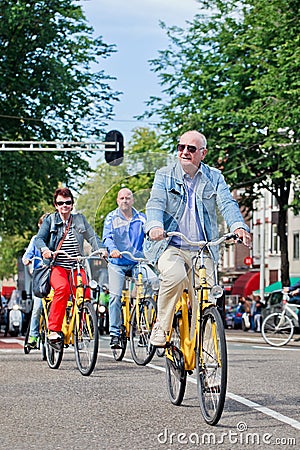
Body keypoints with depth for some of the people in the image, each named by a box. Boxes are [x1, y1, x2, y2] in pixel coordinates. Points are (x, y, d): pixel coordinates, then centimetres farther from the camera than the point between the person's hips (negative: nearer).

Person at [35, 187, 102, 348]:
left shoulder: (80, 219, 15)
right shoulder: (50, 220, 9)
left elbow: (92, 236, 9)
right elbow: (39, 238, 0)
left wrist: (99, 250, -12)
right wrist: (45, 249, -23)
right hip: (57, 266, -3)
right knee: (62, 288, -33)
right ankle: (54, 330, -30)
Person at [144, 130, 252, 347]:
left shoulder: (214, 178, 9)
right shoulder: (165, 175, 6)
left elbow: (227, 204, -5)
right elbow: (155, 204, -9)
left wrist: (238, 226, -27)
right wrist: (154, 226, -32)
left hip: (202, 250, 2)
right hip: (170, 247, -2)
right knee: (175, 276, -33)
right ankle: (161, 326, -12)